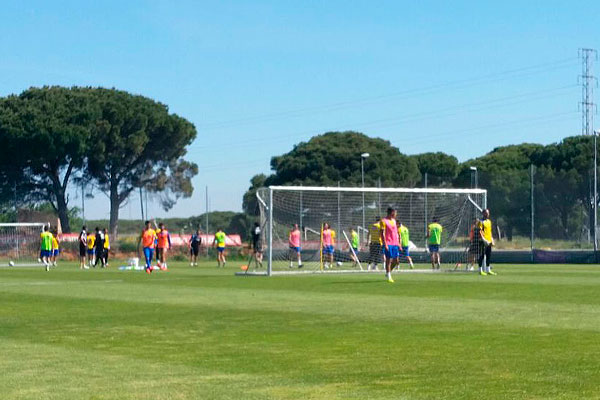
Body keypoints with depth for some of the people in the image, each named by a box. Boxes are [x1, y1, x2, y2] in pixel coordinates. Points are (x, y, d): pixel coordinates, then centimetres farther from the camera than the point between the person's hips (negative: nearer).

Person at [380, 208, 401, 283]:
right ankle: (389, 276, 1)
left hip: (395, 243, 7)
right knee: (389, 259, -6)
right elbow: (382, 233, -11)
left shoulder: (394, 221, 17)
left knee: (396, 260, 5)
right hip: (388, 244, -7)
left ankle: (388, 273, 22)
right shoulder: (384, 221, -6)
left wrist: (398, 243, 17)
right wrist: (385, 244, -17)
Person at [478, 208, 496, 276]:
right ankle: (480, 270, -1)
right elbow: (480, 231, -14)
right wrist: (483, 239, -22)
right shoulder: (481, 222, -7)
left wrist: (492, 240, 15)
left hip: (489, 241, 8)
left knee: (489, 256, 10)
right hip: (484, 242, -8)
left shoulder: (489, 221, 17)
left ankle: (488, 270, 16)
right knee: (482, 256, -4)